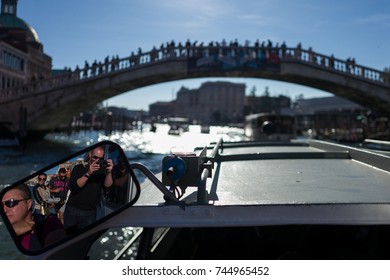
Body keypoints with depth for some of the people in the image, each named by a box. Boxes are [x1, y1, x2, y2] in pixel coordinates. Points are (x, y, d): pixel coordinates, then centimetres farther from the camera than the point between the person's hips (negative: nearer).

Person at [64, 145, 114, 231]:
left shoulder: (102, 170, 3)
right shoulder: (79, 168, 0)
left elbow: (107, 186, -11)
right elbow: (72, 187, -14)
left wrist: (109, 172, -28)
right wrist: (88, 173, -25)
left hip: (90, 212, 0)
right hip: (73, 210, 0)